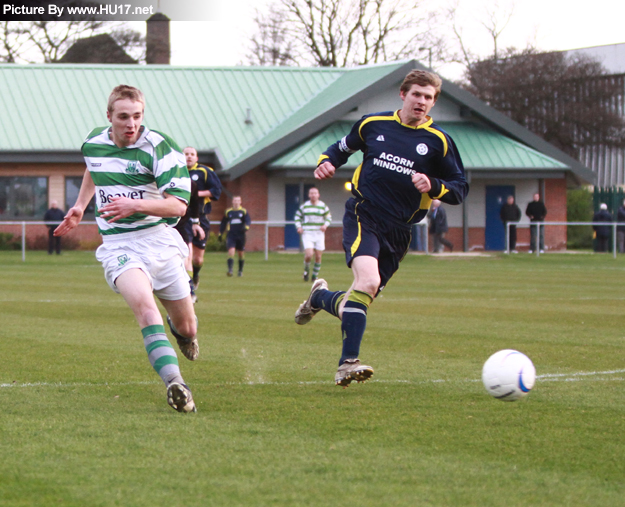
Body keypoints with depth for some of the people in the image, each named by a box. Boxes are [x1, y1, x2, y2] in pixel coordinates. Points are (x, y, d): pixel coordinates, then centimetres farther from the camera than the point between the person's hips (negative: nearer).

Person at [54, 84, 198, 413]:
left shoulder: (158, 147, -12)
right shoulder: (93, 143, 3)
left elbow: (178, 204, -17)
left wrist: (136, 205, -29)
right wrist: (80, 206, 28)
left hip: (159, 240, 0)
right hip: (118, 245, 1)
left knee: (187, 329, 8)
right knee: (143, 302, -31)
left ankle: (178, 327, 49)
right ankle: (174, 382, -43)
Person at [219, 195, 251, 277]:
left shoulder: (244, 211, 6)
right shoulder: (228, 212, 11)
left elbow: (248, 220, -7)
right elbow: (223, 223, 19)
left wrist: (246, 227, -28)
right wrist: (220, 233, 17)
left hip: (241, 235, 0)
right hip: (231, 235, 0)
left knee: (241, 253, 8)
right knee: (231, 251, -17)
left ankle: (240, 270, 23)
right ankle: (230, 270, -24)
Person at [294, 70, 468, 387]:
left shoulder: (438, 141, 2)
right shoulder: (373, 124, 5)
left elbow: (460, 189, 5)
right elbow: (343, 147, 24)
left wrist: (433, 185, -14)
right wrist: (327, 162, 3)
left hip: (398, 231, 3)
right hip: (363, 216, -3)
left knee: (362, 299, 5)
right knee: (368, 281, -28)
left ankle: (321, 297, 41)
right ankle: (348, 364, -29)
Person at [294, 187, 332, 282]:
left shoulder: (323, 206, 4)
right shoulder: (304, 206, 3)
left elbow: (329, 217, 14)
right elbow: (297, 216, 14)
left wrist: (325, 225, -6)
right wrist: (298, 226, -2)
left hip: (319, 234, 2)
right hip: (307, 234, -2)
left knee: (318, 257, 2)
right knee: (309, 255, -17)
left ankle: (315, 275, 20)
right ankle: (306, 269, 13)